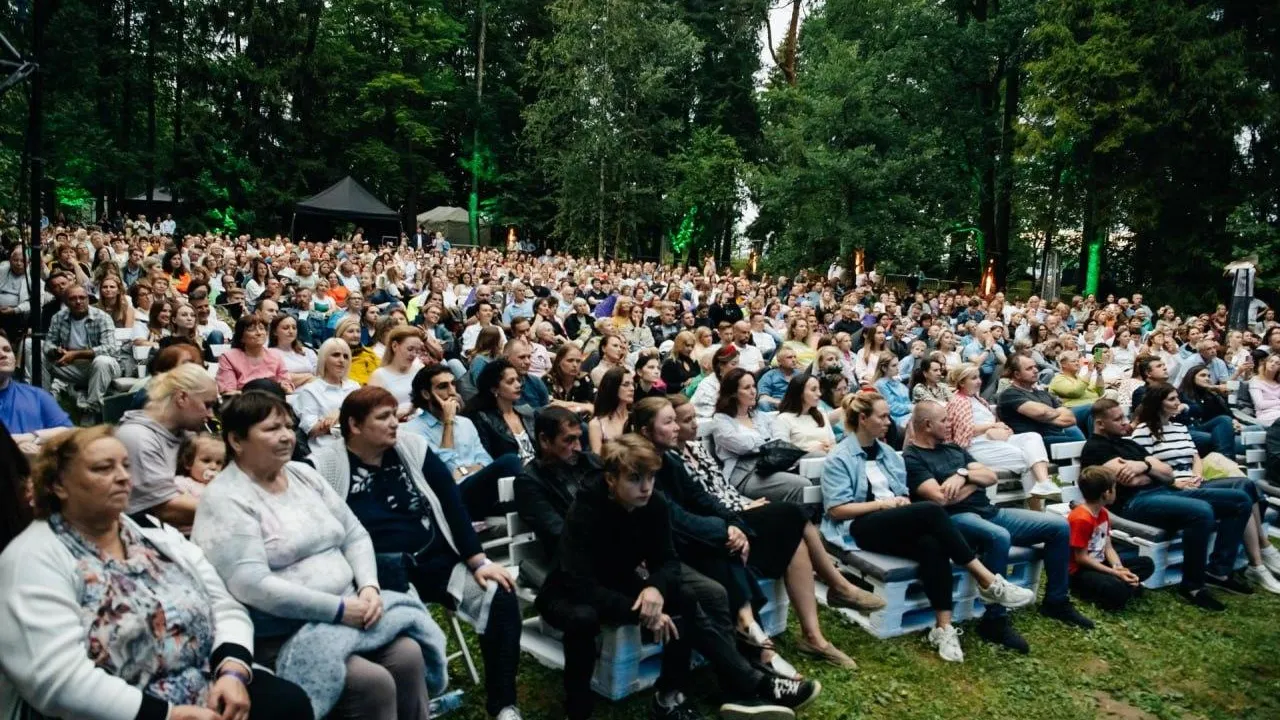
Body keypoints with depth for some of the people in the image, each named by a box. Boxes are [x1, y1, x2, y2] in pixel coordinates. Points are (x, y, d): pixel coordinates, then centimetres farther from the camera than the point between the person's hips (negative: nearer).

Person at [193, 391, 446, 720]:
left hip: (349, 610, 7)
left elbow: (355, 535, 13)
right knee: (373, 682, -23)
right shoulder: (225, 499, -11)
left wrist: (369, 586, -6)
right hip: (284, 634, -7)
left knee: (409, 654, -16)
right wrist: (339, 608, -20)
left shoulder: (304, 474, 12)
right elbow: (252, 587, -21)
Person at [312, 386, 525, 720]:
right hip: (383, 575, -4)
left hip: (439, 561, 4)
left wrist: (478, 561, -1)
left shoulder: (413, 447, 6)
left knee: (501, 597, -16)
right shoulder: (327, 466, -4)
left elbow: (451, 501, 4)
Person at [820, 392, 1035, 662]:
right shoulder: (838, 459, -1)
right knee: (930, 511, -30)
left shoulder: (888, 453, 20)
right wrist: (883, 503, -13)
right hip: (860, 528, -6)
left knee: (932, 545, -31)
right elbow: (836, 509, -9)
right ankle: (988, 582, -26)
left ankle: (943, 628, -35)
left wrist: (902, 501, -2)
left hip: (895, 524, 6)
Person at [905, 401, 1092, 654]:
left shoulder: (953, 448, 20)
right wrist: (976, 481, -1)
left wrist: (964, 475, -8)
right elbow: (941, 498, -18)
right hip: (956, 519, -9)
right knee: (1000, 537, -40)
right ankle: (994, 621, -29)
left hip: (989, 511, 9)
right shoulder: (912, 459, -6)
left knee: (1059, 526, 2)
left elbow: (991, 476, 13)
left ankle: (1056, 601, 16)